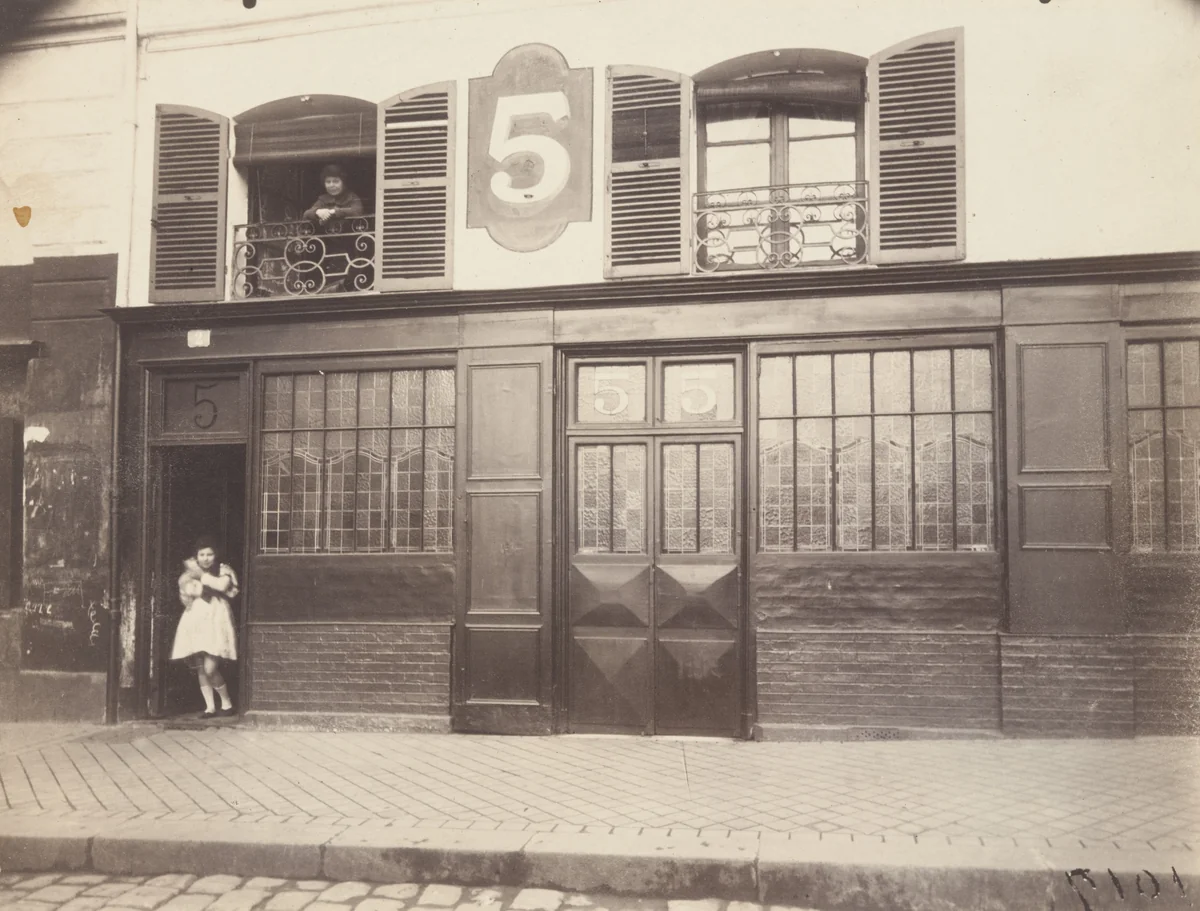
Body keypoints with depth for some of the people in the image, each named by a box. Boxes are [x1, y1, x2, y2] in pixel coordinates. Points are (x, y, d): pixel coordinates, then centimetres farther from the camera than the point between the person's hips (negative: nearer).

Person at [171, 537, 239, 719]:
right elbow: (189, 591, -2)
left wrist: (201, 576, -9)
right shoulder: (191, 572, 12)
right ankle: (210, 707, 12)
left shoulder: (223, 571, 3)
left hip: (215, 622, -4)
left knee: (210, 669, -11)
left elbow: (222, 585, -17)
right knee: (200, 669, 2)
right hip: (195, 622, 4)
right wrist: (212, 585, -8)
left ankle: (226, 703, 7)